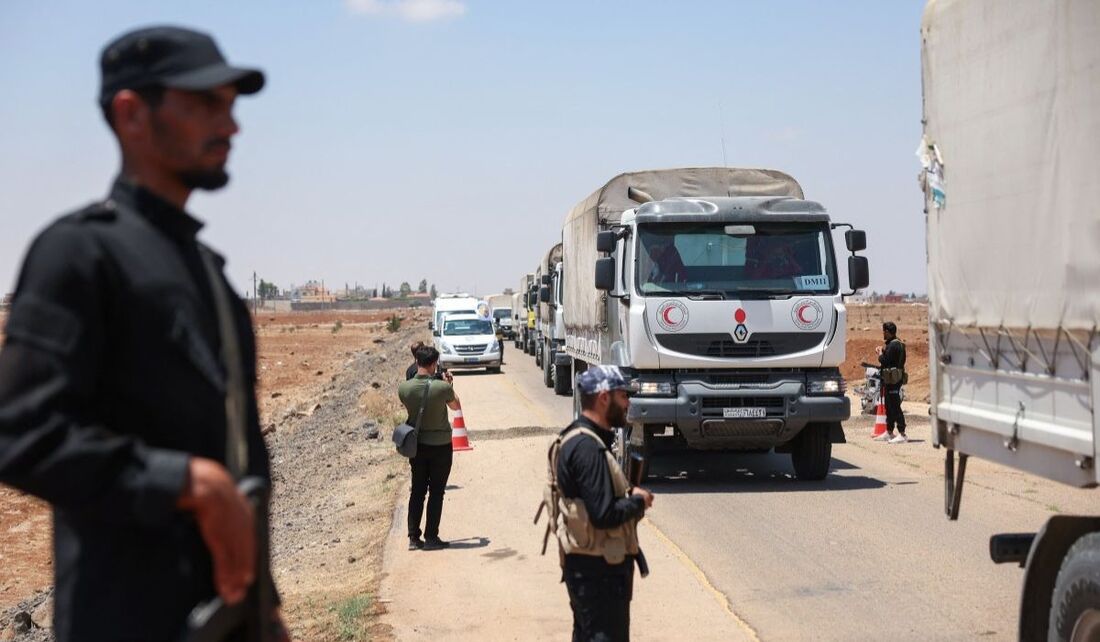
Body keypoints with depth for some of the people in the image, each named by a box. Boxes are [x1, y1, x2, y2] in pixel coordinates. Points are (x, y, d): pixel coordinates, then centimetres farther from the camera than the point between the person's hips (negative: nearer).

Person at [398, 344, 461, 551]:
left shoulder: (404, 389, -11)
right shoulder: (443, 388, -20)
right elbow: (456, 406, 1)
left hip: (417, 445, 3)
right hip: (440, 446, -3)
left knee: (417, 491, 13)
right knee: (436, 492, 7)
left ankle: (413, 538, 12)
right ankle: (431, 538, 8)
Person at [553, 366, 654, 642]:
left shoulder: (583, 439, 12)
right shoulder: (588, 448, -22)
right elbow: (604, 514, -27)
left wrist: (628, 494, 4)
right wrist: (638, 501, -10)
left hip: (586, 566, 11)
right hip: (597, 569, -11)